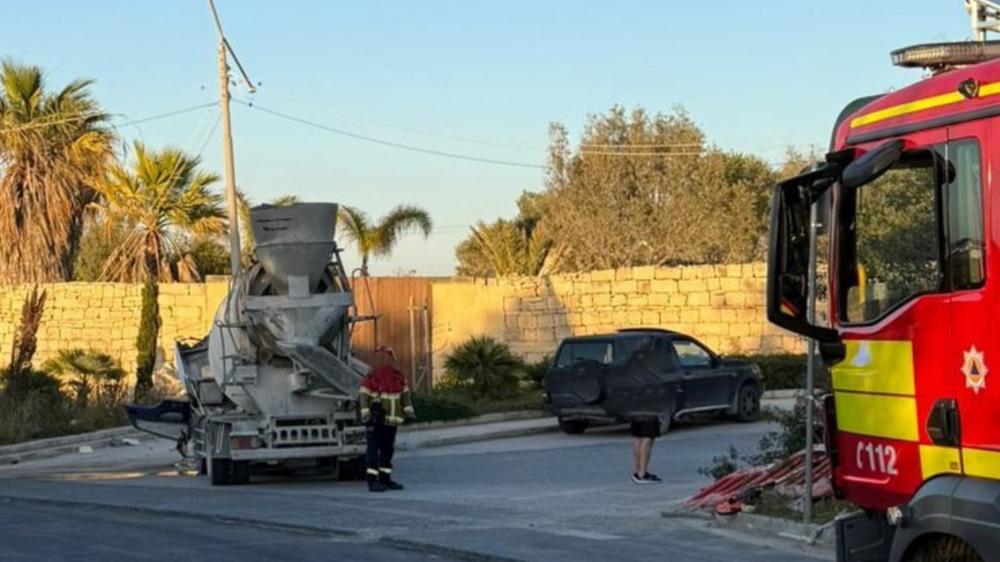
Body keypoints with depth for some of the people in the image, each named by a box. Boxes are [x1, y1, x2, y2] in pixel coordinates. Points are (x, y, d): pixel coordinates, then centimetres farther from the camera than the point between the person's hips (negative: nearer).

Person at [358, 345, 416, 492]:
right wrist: (366, 415, -19)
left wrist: (409, 411, 5)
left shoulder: (399, 378, 9)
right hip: (376, 421, -6)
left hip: (391, 421, 6)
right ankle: (372, 481, -9)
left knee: (388, 450, 12)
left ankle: (385, 479, 21)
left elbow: (405, 395, 15)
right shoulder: (371, 378, -7)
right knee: (374, 450, -8)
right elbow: (363, 397, -10)